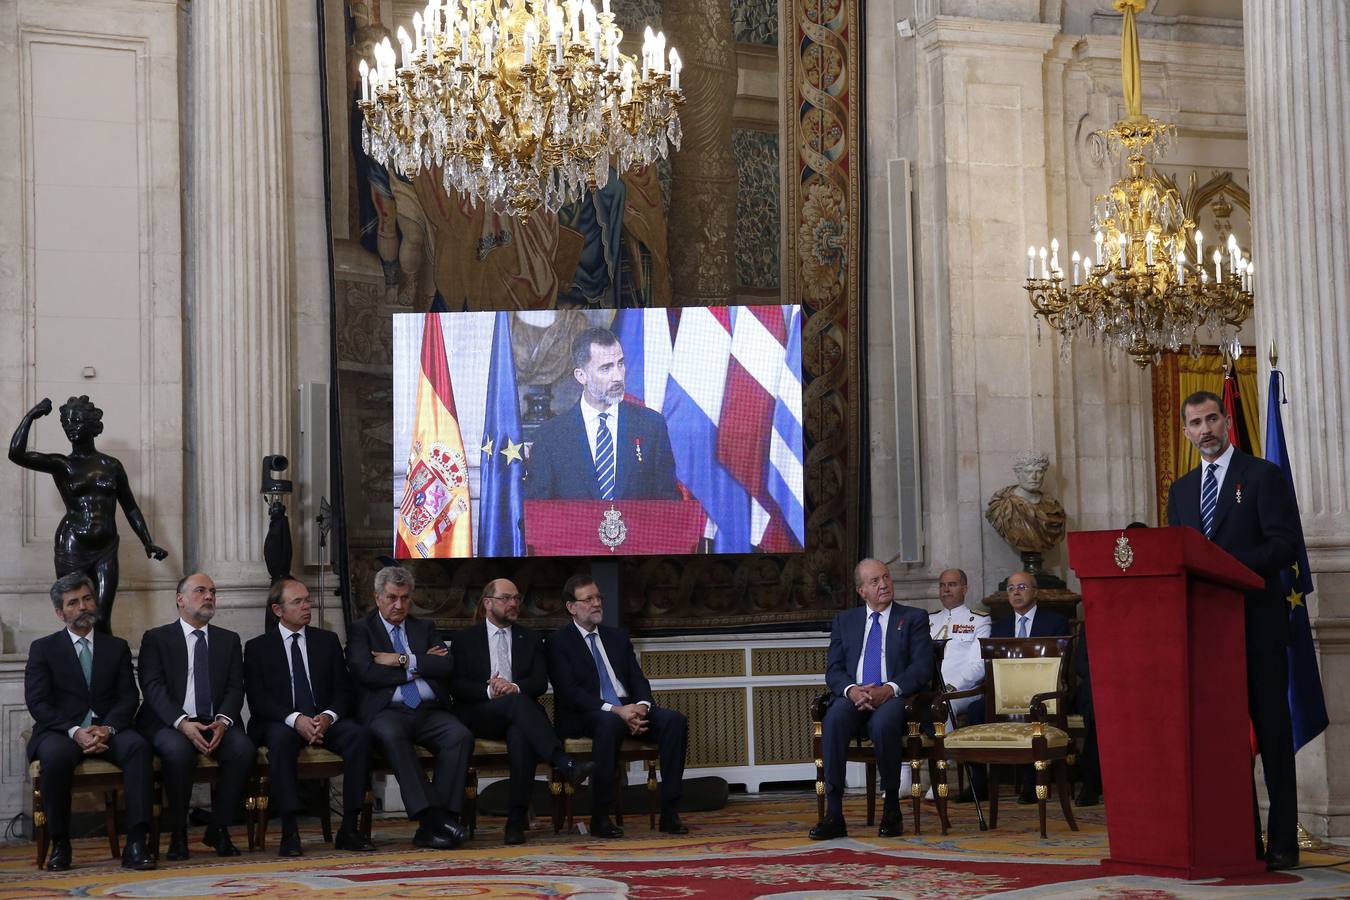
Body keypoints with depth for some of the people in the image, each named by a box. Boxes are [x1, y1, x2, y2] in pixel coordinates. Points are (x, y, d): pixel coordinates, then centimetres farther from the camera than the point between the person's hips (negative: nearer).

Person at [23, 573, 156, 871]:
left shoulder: (117, 647, 18)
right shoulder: (43, 649, 11)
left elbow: (128, 698, 8)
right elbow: (37, 702, 0)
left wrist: (108, 728, -14)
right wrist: (75, 732, -17)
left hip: (107, 731, 2)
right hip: (60, 732, -2)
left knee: (137, 746, -32)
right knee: (56, 754, -37)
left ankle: (136, 843, -36)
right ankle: (60, 844, -22)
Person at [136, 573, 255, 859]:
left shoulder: (229, 640, 17)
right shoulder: (156, 639, 7)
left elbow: (235, 688, 7)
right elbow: (153, 688, -6)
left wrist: (223, 722, -15)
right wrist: (183, 723, -22)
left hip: (217, 723, 3)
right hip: (170, 723, -3)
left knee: (243, 748, -28)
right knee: (178, 750, -36)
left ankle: (218, 830, -12)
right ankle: (178, 834, -18)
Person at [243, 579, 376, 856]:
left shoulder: (327, 641, 15)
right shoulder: (257, 648, 7)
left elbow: (343, 690, 9)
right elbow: (258, 700, -4)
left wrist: (328, 716, -13)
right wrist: (294, 719, -21)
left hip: (325, 720, 3)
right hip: (281, 723, -3)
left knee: (359, 734, -28)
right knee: (280, 739, -38)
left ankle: (349, 828, -27)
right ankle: (289, 831, -37)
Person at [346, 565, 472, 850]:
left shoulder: (425, 629, 23)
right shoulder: (361, 630, 13)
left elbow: (446, 666, 5)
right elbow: (366, 672, -7)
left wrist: (403, 660, -4)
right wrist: (418, 667, 0)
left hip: (429, 711, 3)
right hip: (388, 712, -3)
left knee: (461, 736, -27)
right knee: (392, 736, -38)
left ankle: (433, 826, -32)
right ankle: (432, 817, -42)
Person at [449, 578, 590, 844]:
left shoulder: (530, 638, 20)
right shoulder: (464, 639, 14)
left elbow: (541, 682, 6)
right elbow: (456, 685, 2)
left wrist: (514, 687, -15)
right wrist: (488, 691, -16)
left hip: (517, 716, 2)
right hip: (479, 717, -2)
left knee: (521, 735, -37)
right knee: (517, 702, -36)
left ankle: (516, 819, -37)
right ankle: (565, 764, -51)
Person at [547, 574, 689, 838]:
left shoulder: (617, 638, 21)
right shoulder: (559, 642, 3)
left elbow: (639, 680, 14)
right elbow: (569, 692, -10)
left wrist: (641, 706, -11)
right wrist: (615, 710, -22)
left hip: (627, 709, 6)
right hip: (584, 717, -5)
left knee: (675, 720, -22)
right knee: (610, 723, -40)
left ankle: (669, 812, -23)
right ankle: (600, 817, -32)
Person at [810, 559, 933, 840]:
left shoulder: (913, 618, 13)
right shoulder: (844, 621, 20)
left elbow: (922, 668, 1)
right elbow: (833, 670, 11)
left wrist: (889, 689, -17)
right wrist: (852, 690, -12)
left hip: (893, 699, -2)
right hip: (854, 698, 2)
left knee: (883, 723, -38)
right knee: (833, 721, -33)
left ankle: (891, 809, -22)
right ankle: (833, 815, -33)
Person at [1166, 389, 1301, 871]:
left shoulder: (1263, 476, -2)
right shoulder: (1181, 489, 16)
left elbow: (1286, 544, -10)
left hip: (1257, 620, -5)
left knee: (1271, 732, -3)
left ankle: (1282, 843, 0)